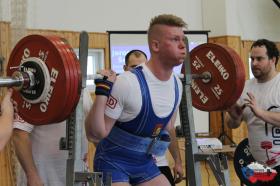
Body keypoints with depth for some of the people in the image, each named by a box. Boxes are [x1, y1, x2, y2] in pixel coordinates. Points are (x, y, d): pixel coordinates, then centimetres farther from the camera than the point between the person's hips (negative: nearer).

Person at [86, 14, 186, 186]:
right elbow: (94, 134, -25)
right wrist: (102, 92, -33)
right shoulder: (128, 83, -27)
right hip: (114, 162, -7)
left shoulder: (177, 85, -3)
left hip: (145, 162, 8)